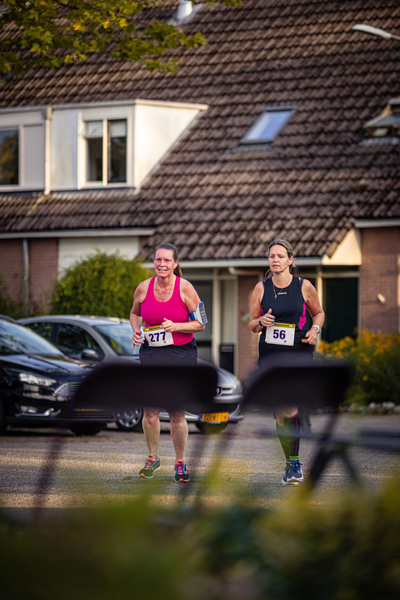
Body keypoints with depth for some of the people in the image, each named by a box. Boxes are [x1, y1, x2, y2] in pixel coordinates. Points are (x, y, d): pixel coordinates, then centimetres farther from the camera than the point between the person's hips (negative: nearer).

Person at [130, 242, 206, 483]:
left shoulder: (185, 288, -7)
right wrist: (136, 330, 0)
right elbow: (135, 313, 20)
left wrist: (176, 326, -18)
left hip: (181, 355, -2)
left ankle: (180, 463, 16)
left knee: (177, 415, 0)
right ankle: (153, 458, 21)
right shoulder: (143, 288, 1)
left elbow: (200, 323, -3)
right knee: (150, 412, 0)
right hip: (151, 355, 2)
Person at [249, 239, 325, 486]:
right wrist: (261, 322, -12)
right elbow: (252, 325, 10)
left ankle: (295, 463, -12)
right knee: (279, 414, 6)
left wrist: (315, 329, -5)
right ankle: (291, 463, 21)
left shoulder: (304, 286, 0)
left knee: (290, 409, -21)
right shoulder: (261, 288, 4)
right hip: (269, 354, 3)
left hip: (299, 353, -3)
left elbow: (319, 313, 15)